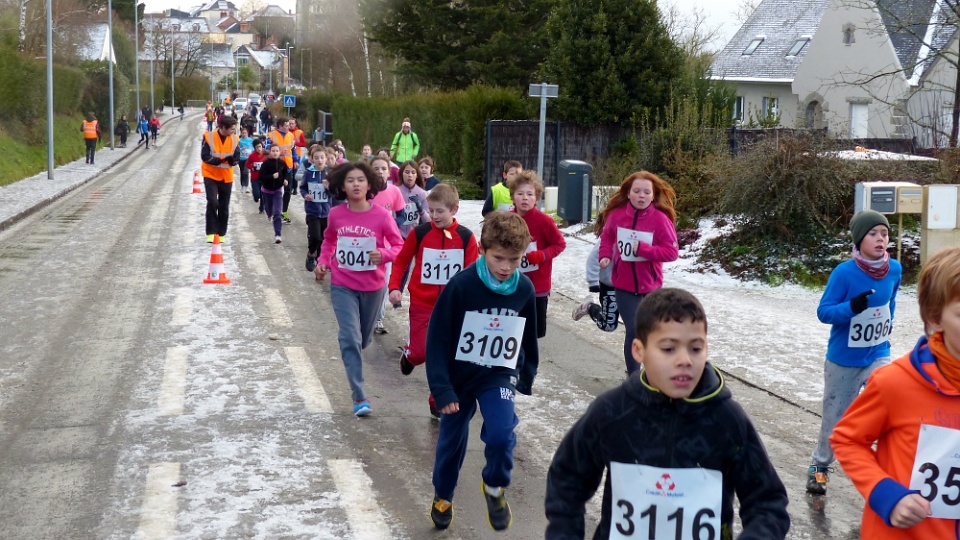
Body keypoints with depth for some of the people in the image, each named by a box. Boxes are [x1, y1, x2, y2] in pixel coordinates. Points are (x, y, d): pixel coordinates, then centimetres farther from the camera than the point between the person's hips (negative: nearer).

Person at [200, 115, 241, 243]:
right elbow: (205, 157, -16)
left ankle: (221, 233, 19)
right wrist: (220, 160, -30)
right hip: (211, 175, -3)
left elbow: (237, 158, -2)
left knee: (224, 206, 7)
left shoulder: (235, 139, -5)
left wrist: (232, 160, -26)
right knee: (212, 202, -16)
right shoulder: (209, 137, -14)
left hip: (227, 177, 3)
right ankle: (211, 232, -9)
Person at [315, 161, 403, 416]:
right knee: (350, 338, -11)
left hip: (372, 287, 0)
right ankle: (359, 397, -10)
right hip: (342, 286, 0)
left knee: (363, 338, 18)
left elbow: (399, 246, -5)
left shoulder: (382, 215, -12)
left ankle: (351, 362, 51)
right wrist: (323, 262, -2)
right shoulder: (335, 214, -5)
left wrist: (383, 254, -25)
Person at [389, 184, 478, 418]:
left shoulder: (466, 237, -6)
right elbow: (401, 261, 3)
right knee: (421, 351, -2)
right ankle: (409, 354, 36)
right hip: (422, 304, -1)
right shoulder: (420, 233, -8)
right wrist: (395, 287, -8)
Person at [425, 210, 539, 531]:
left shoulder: (524, 289, -8)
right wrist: (442, 388, -18)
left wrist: (527, 376, 16)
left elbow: (528, 336, 9)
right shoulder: (461, 285, -21)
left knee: (501, 434, -21)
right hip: (459, 376, -1)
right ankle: (443, 496, 42)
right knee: (452, 440, 15)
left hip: (499, 376, 1)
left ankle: (494, 487, 8)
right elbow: (438, 339, -16)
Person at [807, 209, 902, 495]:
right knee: (835, 417, 11)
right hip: (843, 359, -3)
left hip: (879, 354, 3)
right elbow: (823, 312, -18)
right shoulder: (844, 273, -21)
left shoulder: (894, 269, -7)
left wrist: (887, 322, 12)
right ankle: (820, 465, 34)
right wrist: (851, 307, -33)